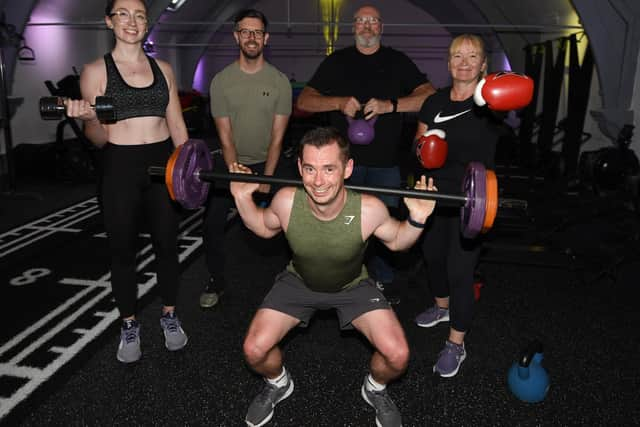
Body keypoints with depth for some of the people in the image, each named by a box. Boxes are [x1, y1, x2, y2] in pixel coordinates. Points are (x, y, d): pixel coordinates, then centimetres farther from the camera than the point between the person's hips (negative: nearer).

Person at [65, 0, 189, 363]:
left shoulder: (163, 69, 7)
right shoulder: (96, 71, -2)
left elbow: (177, 125, 10)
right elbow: (99, 139, -2)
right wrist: (87, 120, -23)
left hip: (164, 165, 3)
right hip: (121, 169, -2)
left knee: (167, 244, 10)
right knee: (123, 250, 8)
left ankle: (170, 316, 29)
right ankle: (129, 326, 25)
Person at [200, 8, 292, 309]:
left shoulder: (280, 82, -9)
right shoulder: (221, 80, -8)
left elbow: (277, 136, -10)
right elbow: (225, 135, -10)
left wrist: (266, 180, -15)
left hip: (266, 163, 0)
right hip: (231, 162, 1)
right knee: (213, 223, -3)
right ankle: (215, 282, 16)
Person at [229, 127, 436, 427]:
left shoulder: (369, 209, -33)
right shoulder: (286, 202, -29)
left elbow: (396, 241, -9)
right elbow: (265, 228, -3)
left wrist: (417, 219, -28)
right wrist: (242, 198, -18)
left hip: (353, 286, -1)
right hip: (299, 282, 1)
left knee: (397, 356, -18)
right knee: (254, 350, -14)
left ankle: (375, 390, 19)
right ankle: (278, 384, 23)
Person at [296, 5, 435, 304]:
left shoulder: (398, 62, 7)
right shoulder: (336, 62, 8)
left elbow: (430, 96, -6)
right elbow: (304, 101, 1)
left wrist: (390, 105, -22)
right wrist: (339, 102, -18)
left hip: (385, 161, 0)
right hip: (344, 158, 0)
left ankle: (383, 281, 26)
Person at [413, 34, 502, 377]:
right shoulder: (435, 101, 5)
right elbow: (420, 141, 13)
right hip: (435, 192, 6)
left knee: (460, 269, -3)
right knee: (432, 255, 21)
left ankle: (456, 344, 15)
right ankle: (442, 307, 50)